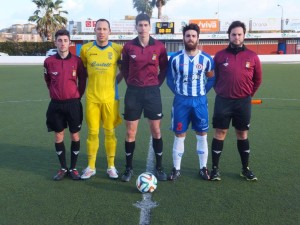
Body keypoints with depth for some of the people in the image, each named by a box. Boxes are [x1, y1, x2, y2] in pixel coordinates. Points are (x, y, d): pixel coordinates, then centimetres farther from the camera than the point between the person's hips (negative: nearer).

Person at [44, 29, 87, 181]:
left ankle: (73, 168, 19)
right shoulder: (49, 61, -2)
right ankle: (63, 168, 22)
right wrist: (55, 93, 12)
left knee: (75, 136, 5)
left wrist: (77, 95, 5)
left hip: (73, 103, -1)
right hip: (56, 104, 1)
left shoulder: (77, 61, -5)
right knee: (59, 136, 8)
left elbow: (82, 80, 7)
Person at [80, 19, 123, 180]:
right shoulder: (86, 49, 2)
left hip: (110, 98, 0)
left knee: (110, 132, 6)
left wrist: (114, 81, 3)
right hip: (92, 98, 1)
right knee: (92, 133, 5)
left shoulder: (117, 49, -1)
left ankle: (111, 166, 19)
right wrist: (93, 81, 7)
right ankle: (90, 167, 18)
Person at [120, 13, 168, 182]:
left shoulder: (159, 46, -2)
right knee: (130, 132, 4)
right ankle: (129, 168, 18)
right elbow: (124, 68, 11)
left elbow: (164, 68, 8)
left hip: (152, 91, 0)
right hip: (133, 92, 0)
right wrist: (131, 83, 5)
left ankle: (159, 167, 19)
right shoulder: (129, 47, -1)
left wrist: (157, 83, 2)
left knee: (156, 130, 5)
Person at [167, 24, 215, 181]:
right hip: (181, 101, -1)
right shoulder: (175, 58, -2)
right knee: (179, 135, 4)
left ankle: (203, 168, 22)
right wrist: (178, 92, 1)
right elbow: (170, 79, 9)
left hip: (200, 100, 1)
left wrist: (203, 91, 1)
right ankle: (176, 169, 17)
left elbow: (211, 78, 10)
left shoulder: (206, 59, -1)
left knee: (202, 135, 7)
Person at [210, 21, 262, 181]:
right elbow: (213, 77, 10)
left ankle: (245, 169, 23)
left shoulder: (252, 57, 0)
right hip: (223, 101, -1)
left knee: (242, 134, 10)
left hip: (243, 102, 1)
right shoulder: (220, 55, -2)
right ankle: (215, 168, 13)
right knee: (220, 133, 3)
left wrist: (248, 94, 11)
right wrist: (220, 91, 10)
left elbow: (257, 79, 11)